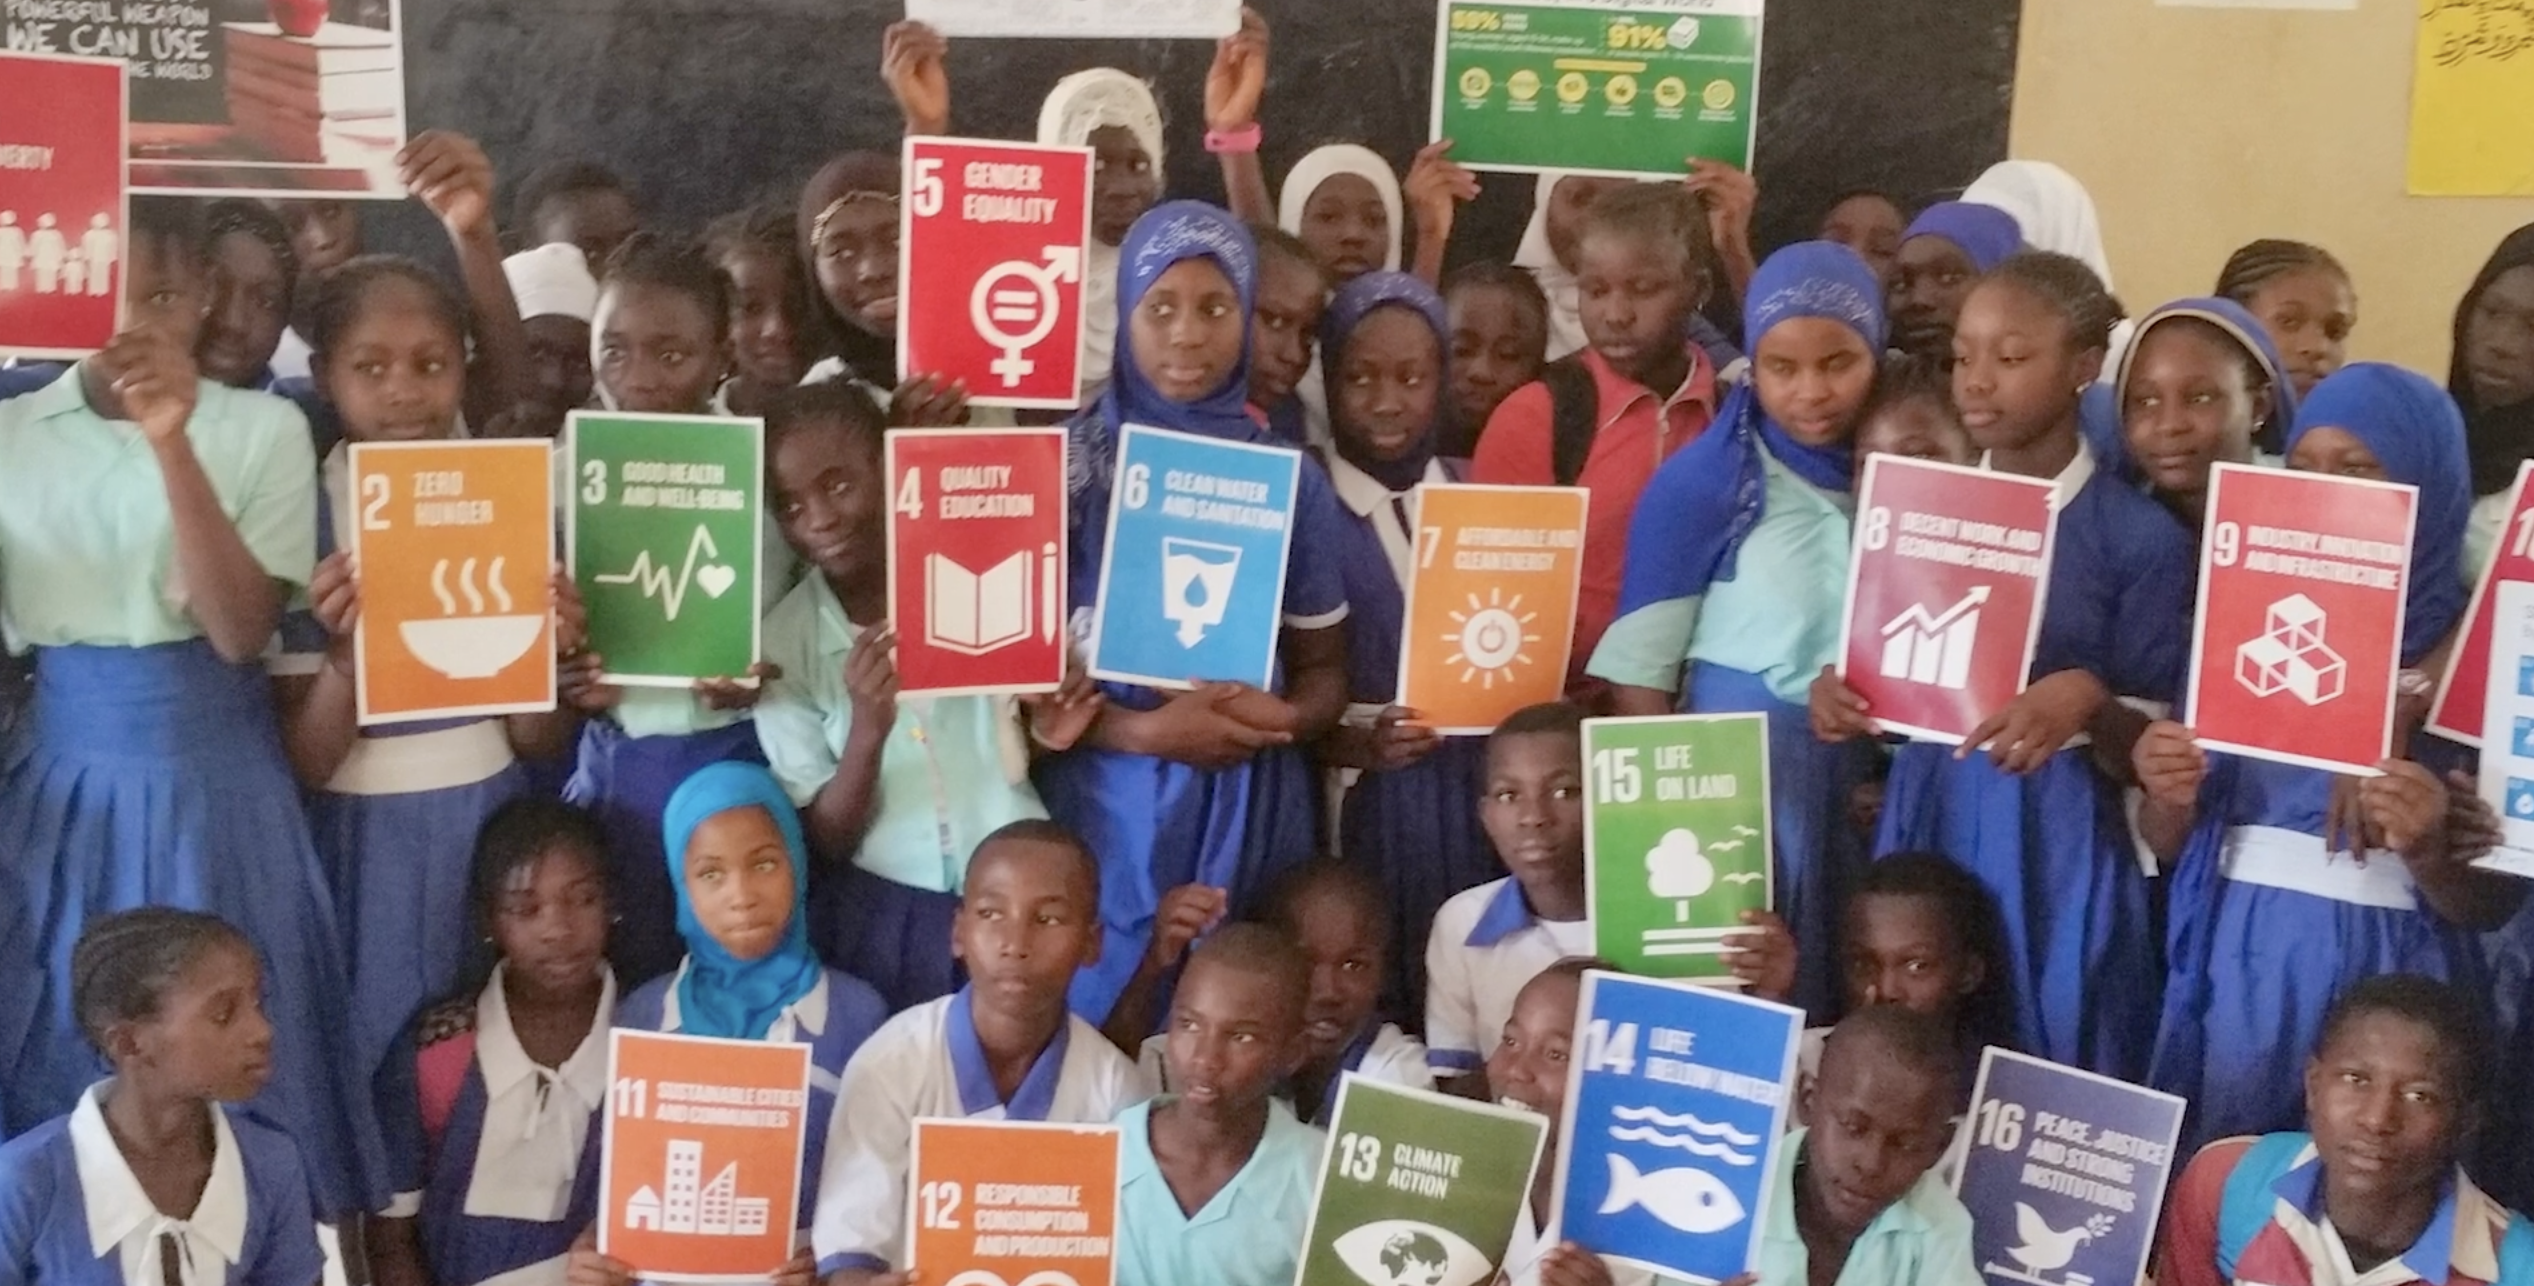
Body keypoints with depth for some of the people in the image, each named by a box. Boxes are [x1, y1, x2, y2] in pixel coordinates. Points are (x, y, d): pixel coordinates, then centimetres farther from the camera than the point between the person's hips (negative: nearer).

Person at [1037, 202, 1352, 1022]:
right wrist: (1147, 731, -17)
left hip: (1248, 815, 2)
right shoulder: (1068, 465, -2)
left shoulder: (1291, 482, 3)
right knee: (1103, 1020, 1)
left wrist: (1277, 721, -13)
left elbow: (1323, 668, 9)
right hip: (1106, 808, -1)